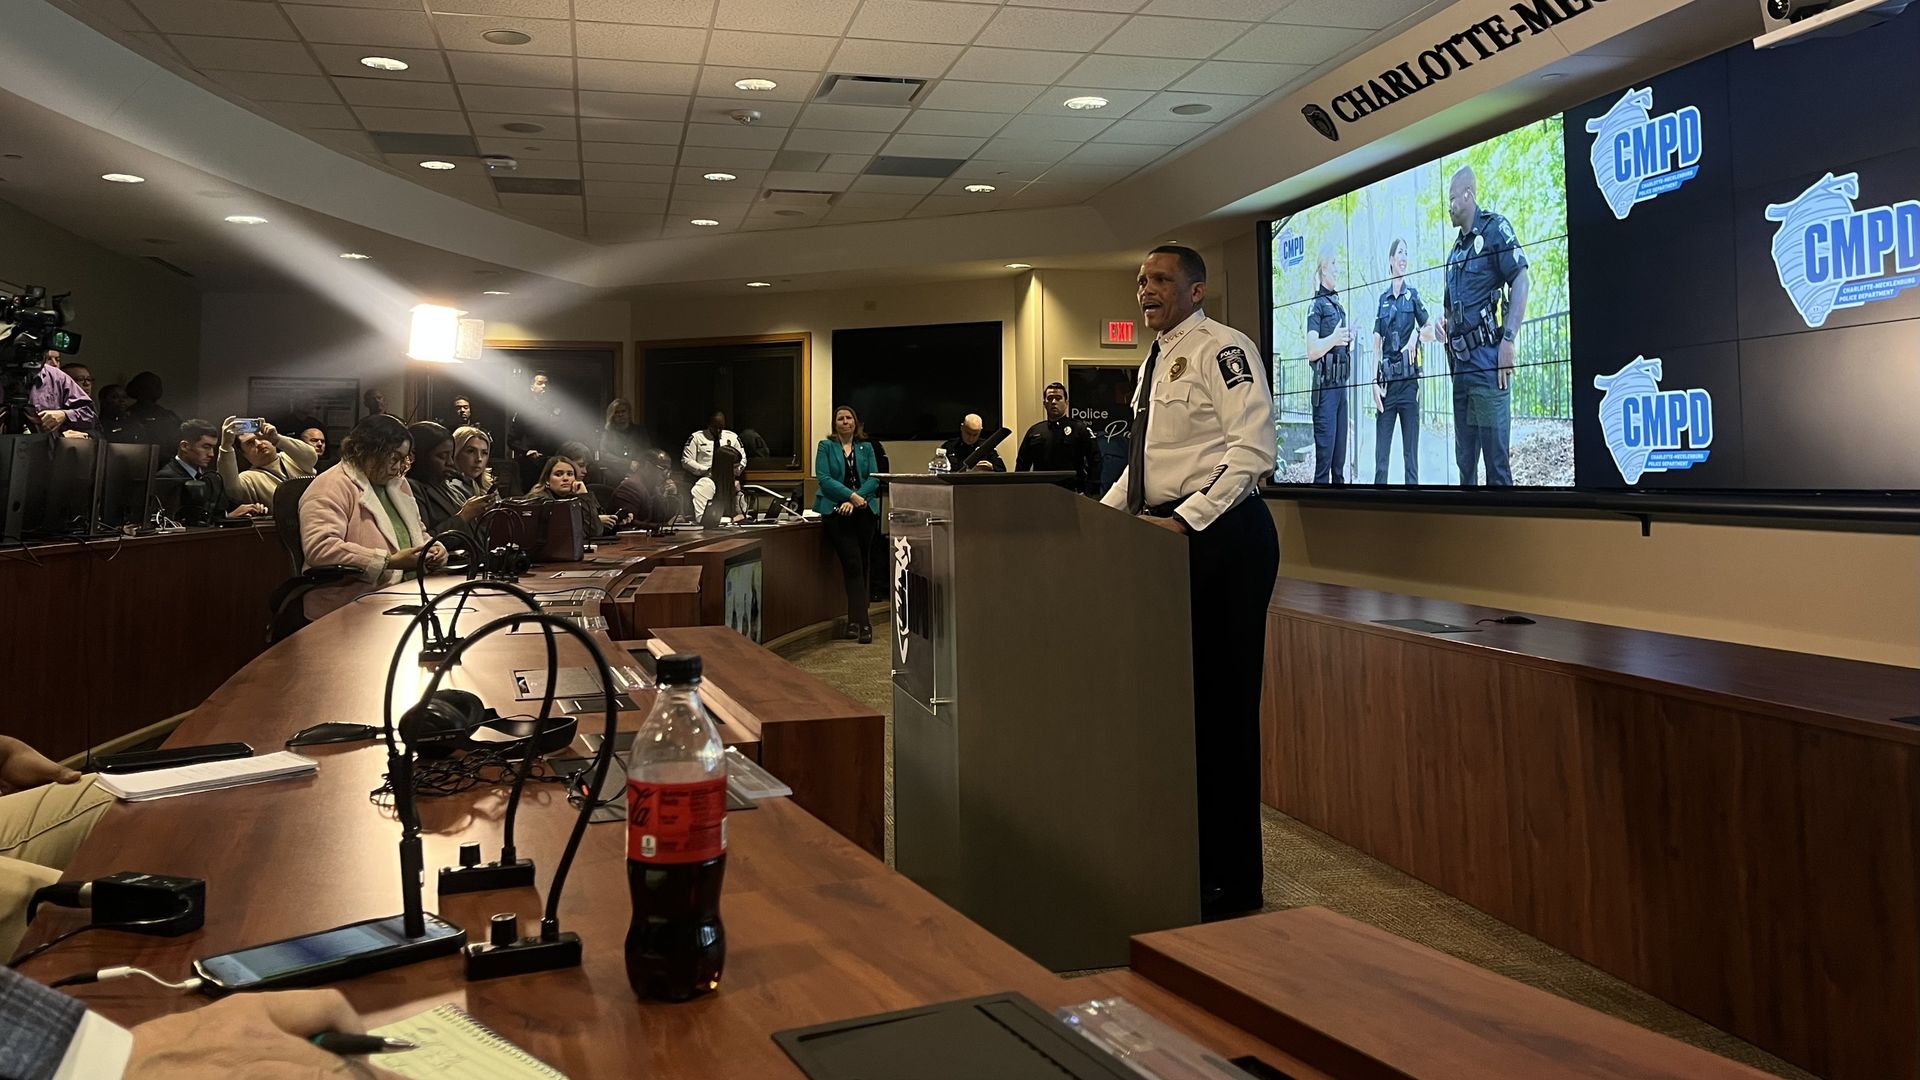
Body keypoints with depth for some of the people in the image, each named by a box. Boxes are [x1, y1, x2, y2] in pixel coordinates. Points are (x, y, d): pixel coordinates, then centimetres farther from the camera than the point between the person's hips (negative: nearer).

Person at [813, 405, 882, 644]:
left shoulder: (866, 448, 14)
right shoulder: (826, 446, 6)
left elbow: (874, 479, 4)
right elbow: (824, 479, -5)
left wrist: (854, 500, -11)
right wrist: (851, 495, -16)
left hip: (864, 511, 3)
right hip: (837, 513, -3)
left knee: (862, 565, 3)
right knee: (853, 564, -13)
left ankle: (855, 620, 13)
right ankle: (861, 622, -16)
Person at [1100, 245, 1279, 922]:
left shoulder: (1223, 348, -8)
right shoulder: (1155, 362, 19)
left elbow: (1253, 449, -19)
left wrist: (1186, 519, -24)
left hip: (1220, 537, -9)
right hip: (1166, 538, 9)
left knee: (1222, 702, -4)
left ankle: (1233, 883, 7)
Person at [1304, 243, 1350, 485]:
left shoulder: (1338, 305, 19)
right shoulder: (1317, 304, -5)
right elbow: (1312, 351, -15)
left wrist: (1349, 342, 8)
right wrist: (1334, 339, -28)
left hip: (1341, 385, 8)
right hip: (1325, 386, -8)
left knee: (1340, 459, 10)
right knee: (1324, 455, -10)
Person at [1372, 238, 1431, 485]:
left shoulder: (1413, 295, 7)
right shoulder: (1382, 299, 12)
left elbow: (1430, 332, 6)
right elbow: (1376, 345, 8)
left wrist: (1417, 333, -17)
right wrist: (1375, 382, -2)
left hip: (1408, 381, -2)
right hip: (1386, 382, 2)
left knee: (1410, 452, -1)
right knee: (1381, 452, 0)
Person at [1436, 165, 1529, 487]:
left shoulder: (1495, 229, -3)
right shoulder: (1456, 250, 20)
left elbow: (1521, 283, -11)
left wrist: (1509, 339, -21)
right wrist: (1444, 321, 4)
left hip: (1487, 361, -8)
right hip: (1461, 364, 8)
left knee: (1495, 457, -8)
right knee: (1465, 459, 12)